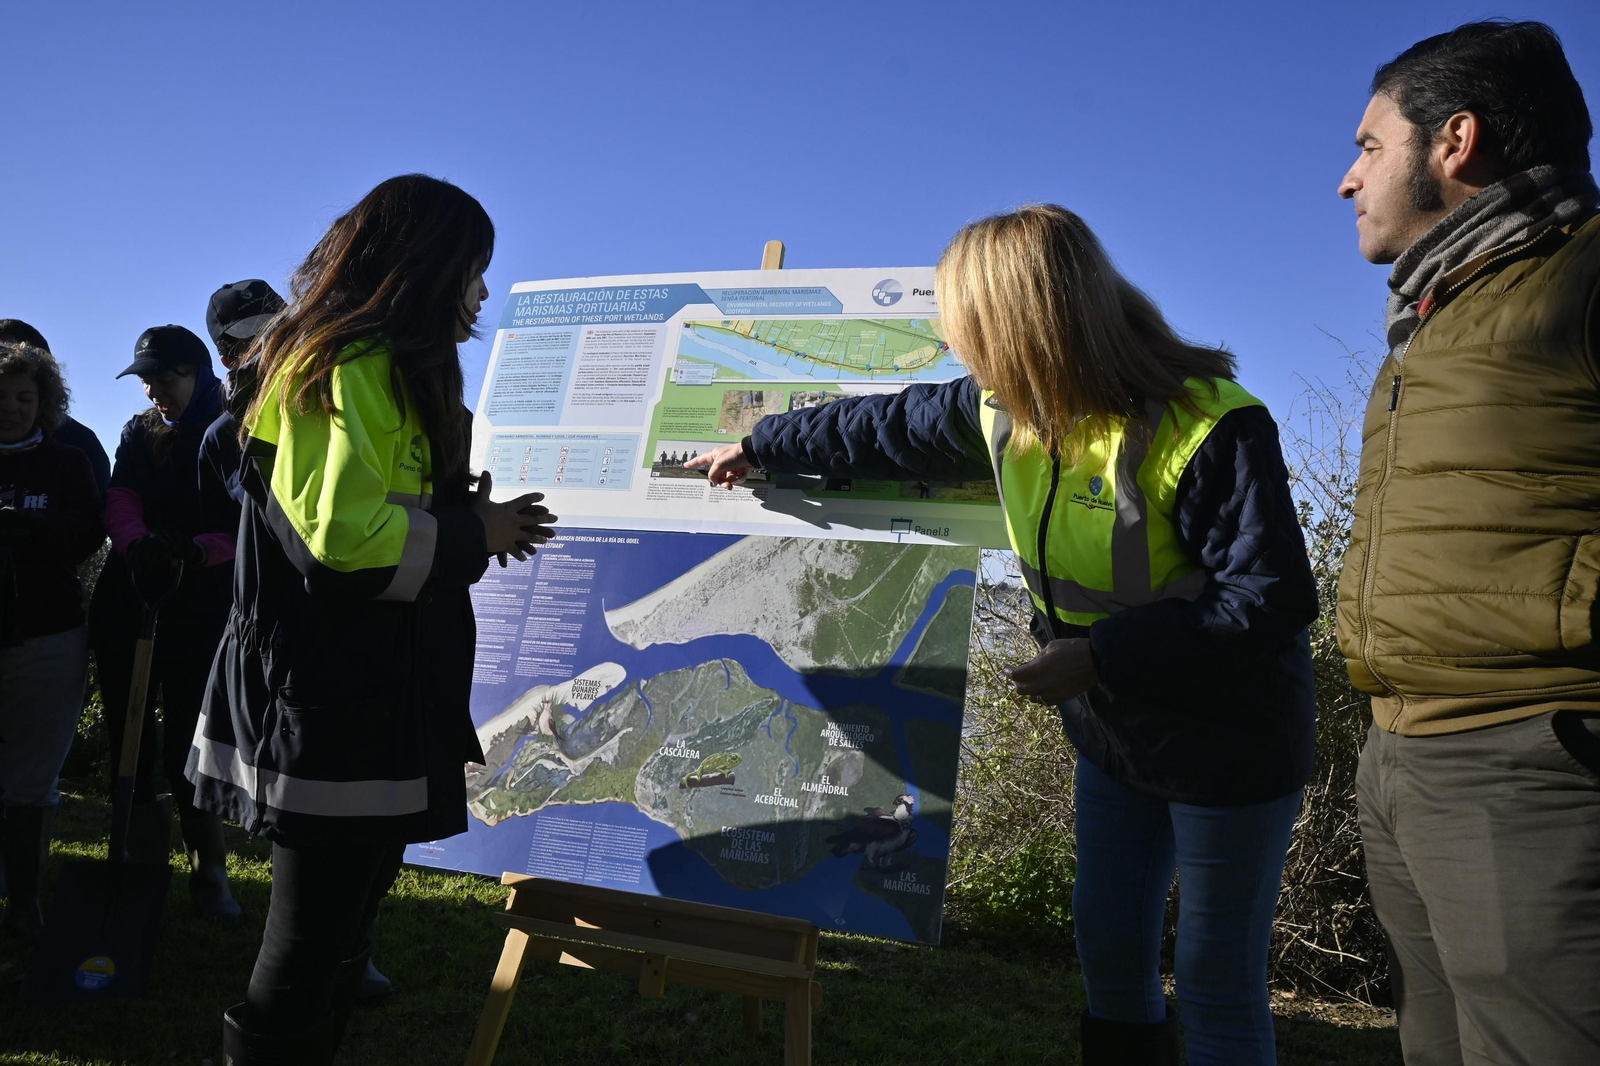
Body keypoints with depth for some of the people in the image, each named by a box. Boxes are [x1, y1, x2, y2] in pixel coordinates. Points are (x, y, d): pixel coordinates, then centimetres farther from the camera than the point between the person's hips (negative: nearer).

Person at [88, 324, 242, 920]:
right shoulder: (139, 434, 11)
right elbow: (120, 504, -4)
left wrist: (195, 551, -30)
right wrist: (138, 545, -26)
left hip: (201, 613, -4)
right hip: (127, 604, 4)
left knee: (186, 743, -4)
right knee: (128, 737, 10)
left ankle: (209, 869, 8)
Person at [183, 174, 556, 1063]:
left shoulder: (395, 370, 18)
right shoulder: (352, 369, -14)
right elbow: (344, 531, -24)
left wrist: (479, 519, 8)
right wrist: (473, 536, -11)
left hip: (377, 695, 10)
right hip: (333, 702, -10)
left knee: (341, 933, 18)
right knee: (310, 952, 0)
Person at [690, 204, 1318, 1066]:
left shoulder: (1208, 428, -27)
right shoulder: (1004, 411, -5)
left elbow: (1269, 599, -26)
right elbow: (885, 428, 10)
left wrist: (1102, 658, -28)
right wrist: (761, 447, 20)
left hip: (1226, 742, -7)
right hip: (1115, 731, 7)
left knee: (1218, 985, 4)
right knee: (1108, 947, 17)